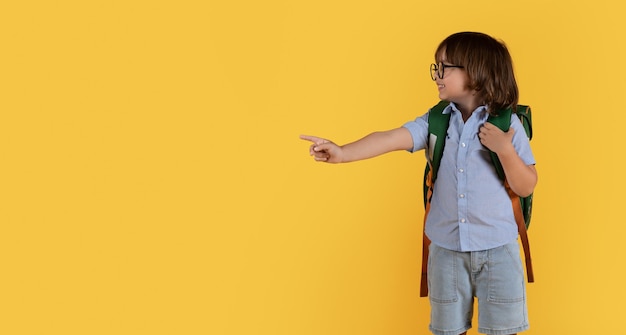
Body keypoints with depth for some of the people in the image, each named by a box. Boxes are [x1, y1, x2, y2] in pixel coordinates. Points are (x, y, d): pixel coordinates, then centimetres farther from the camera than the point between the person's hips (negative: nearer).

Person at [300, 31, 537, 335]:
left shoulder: (507, 124, -7)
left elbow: (526, 188, -6)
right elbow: (392, 138, -15)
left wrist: (506, 151, -22)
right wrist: (343, 153, -29)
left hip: (497, 249, -2)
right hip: (446, 248, 2)